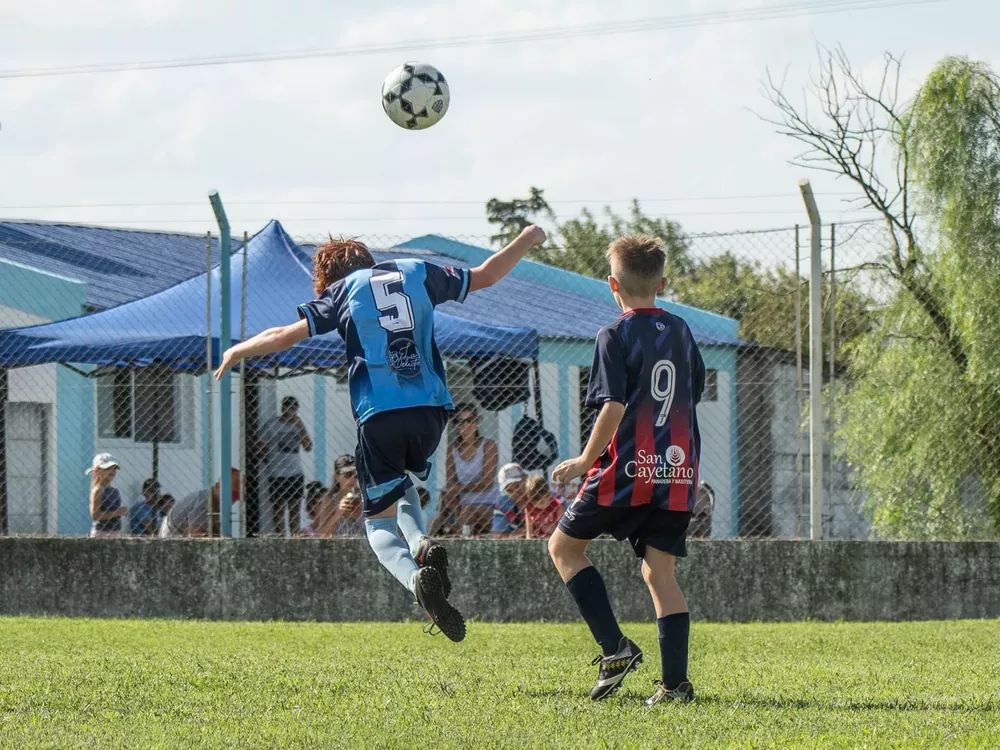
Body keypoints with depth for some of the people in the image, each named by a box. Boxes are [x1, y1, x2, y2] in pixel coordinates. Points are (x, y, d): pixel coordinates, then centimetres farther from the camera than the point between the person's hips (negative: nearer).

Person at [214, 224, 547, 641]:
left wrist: (237, 352, 21)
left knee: (380, 524, 6)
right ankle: (422, 543, 0)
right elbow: (486, 275, 23)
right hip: (430, 410, 3)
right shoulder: (418, 274, 15)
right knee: (403, 486, 31)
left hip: (379, 417, -3)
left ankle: (417, 576, -26)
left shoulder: (343, 291, 7)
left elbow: (286, 336, 4)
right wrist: (527, 241, 40)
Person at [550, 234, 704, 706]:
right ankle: (675, 681, -4)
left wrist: (585, 461, -6)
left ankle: (615, 648, -3)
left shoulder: (616, 336, -7)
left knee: (564, 546, 10)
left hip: (627, 470, -6)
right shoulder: (681, 332, 12)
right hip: (677, 472, 6)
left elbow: (613, 407, -15)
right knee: (659, 571, 8)